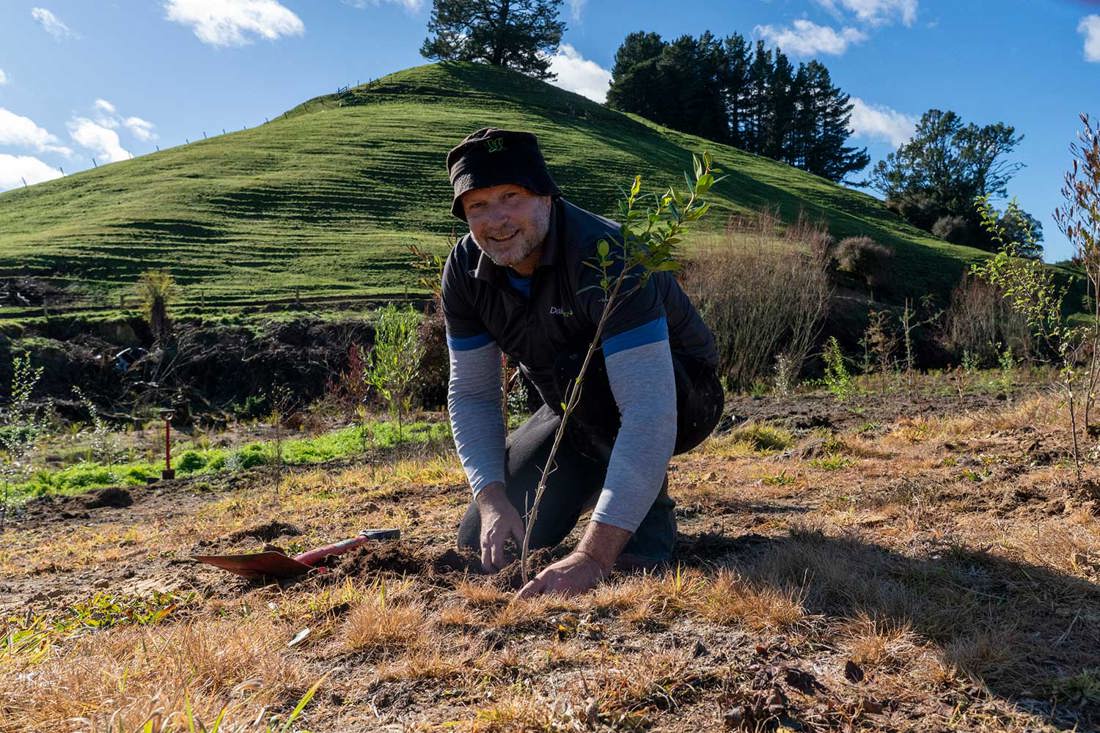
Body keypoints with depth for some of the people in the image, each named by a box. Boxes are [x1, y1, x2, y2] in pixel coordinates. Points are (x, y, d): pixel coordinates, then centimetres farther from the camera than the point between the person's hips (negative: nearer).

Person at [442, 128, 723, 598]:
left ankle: (650, 507, -13)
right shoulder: (465, 269, -15)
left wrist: (593, 557, -49)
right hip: (580, 416, 6)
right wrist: (492, 500, -24)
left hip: (681, 396, -5)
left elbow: (649, 411, -44)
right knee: (483, 543, -3)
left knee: (581, 372, -38)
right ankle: (600, 476, 22)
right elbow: (471, 394, -9)